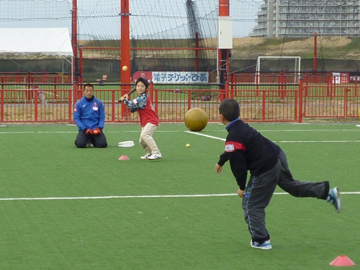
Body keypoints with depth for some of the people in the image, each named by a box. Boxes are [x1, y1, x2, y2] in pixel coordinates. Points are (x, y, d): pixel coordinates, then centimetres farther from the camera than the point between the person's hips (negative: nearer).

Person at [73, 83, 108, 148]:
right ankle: (87, 140, 13)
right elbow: (76, 118, -1)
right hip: (84, 129, -1)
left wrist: (99, 127, -10)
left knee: (103, 144, -20)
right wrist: (84, 129, -14)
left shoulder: (98, 103, 5)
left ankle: (92, 140, 16)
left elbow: (102, 117, 7)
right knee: (80, 144, -27)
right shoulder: (79, 103, 1)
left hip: (96, 130, 1)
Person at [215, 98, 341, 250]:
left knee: (251, 205, 7)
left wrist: (241, 186, -2)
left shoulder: (233, 138, -22)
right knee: (291, 185, 31)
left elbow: (238, 165, -18)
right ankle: (328, 193, 30)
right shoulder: (240, 126, 8)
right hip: (278, 157, 9)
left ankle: (260, 240, 11)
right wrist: (221, 162, 43)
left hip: (265, 172, -9)